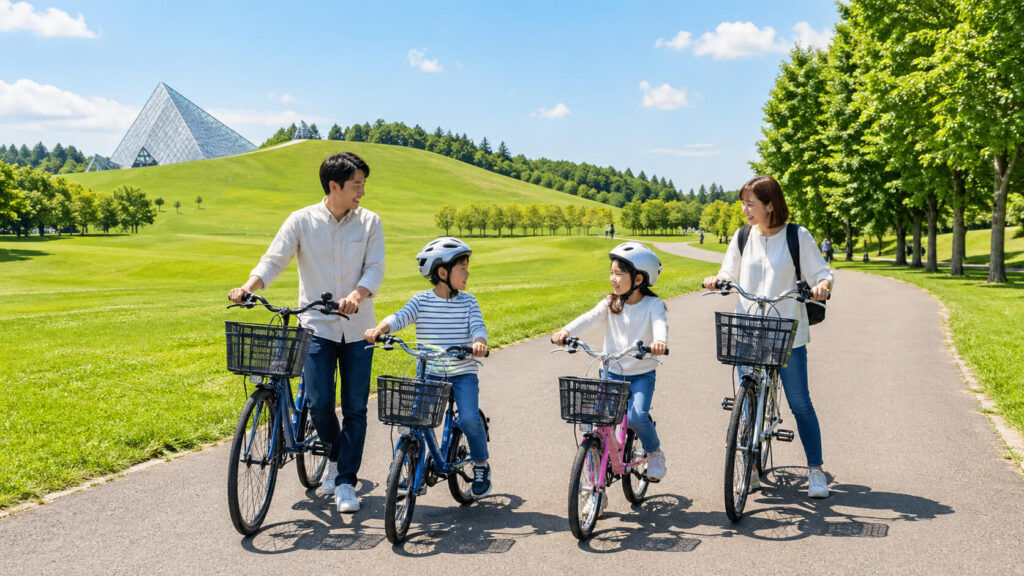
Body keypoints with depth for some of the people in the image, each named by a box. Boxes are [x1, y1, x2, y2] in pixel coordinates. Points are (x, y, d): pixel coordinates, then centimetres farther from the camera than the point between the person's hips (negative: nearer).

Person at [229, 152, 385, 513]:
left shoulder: (370, 223, 0)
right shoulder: (302, 221, -2)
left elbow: (375, 269, -8)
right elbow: (274, 259, -8)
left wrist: (357, 296, -29)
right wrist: (249, 287, -28)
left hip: (357, 328, 1)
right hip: (317, 325, -1)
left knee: (355, 408, 2)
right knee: (318, 402, -9)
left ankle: (345, 481, 13)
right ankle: (335, 454, 22)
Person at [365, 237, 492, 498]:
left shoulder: (468, 301, 3)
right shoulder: (422, 300, -1)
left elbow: (477, 326, -11)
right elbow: (400, 317, -15)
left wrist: (479, 342, -35)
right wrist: (378, 329, -35)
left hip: (463, 373, 0)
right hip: (430, 373, 1)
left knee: (470, 419, -19)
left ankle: (481, 466, 6)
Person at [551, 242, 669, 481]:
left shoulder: (653, 305, -5)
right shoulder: (610, 304, 2)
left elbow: (660, 324, -26)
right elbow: (590, 317, -15)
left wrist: (660, 341, -50)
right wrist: (566, 331, -36)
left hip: (642, 374, -3)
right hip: (612, 373, 3)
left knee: (637, 417, -22)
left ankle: (655, 452, 8)